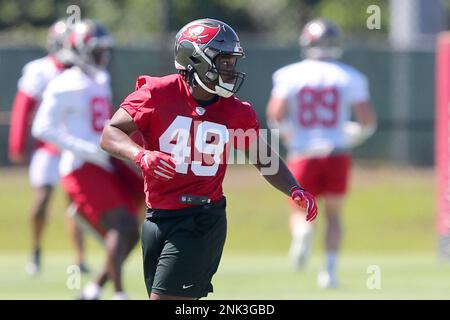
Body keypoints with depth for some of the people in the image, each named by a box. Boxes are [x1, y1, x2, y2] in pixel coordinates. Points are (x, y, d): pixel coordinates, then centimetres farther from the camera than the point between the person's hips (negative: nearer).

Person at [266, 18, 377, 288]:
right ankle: (330, 270, 6)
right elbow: (368, 121, -3)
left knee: (300, 212, 13)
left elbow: (276, 115, -10)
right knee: (334, 215, 15)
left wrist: (288, 135, 9)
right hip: (338, 153, 1)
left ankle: (303, 231, -22)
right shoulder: (350, 77, 1)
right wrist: (354, 136, 17)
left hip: (304, 154, -1)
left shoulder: (290, 75, -1)